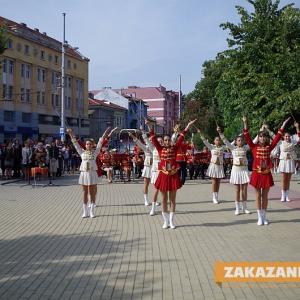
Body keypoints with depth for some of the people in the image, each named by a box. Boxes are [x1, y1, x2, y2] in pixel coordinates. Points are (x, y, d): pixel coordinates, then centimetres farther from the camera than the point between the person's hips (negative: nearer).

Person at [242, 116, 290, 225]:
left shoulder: (269, 147, 3)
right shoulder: (254, 147, -2)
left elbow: (277, 137, 1)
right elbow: (247, 137, -10)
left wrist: (283, 125, -3)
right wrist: (245, 124, -20)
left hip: (267, 174, 2)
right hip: (257, 174, -2)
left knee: (265, 196, 10)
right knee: (258, 196, 6)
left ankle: (264, 217, 19)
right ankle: (260, 218, 13)